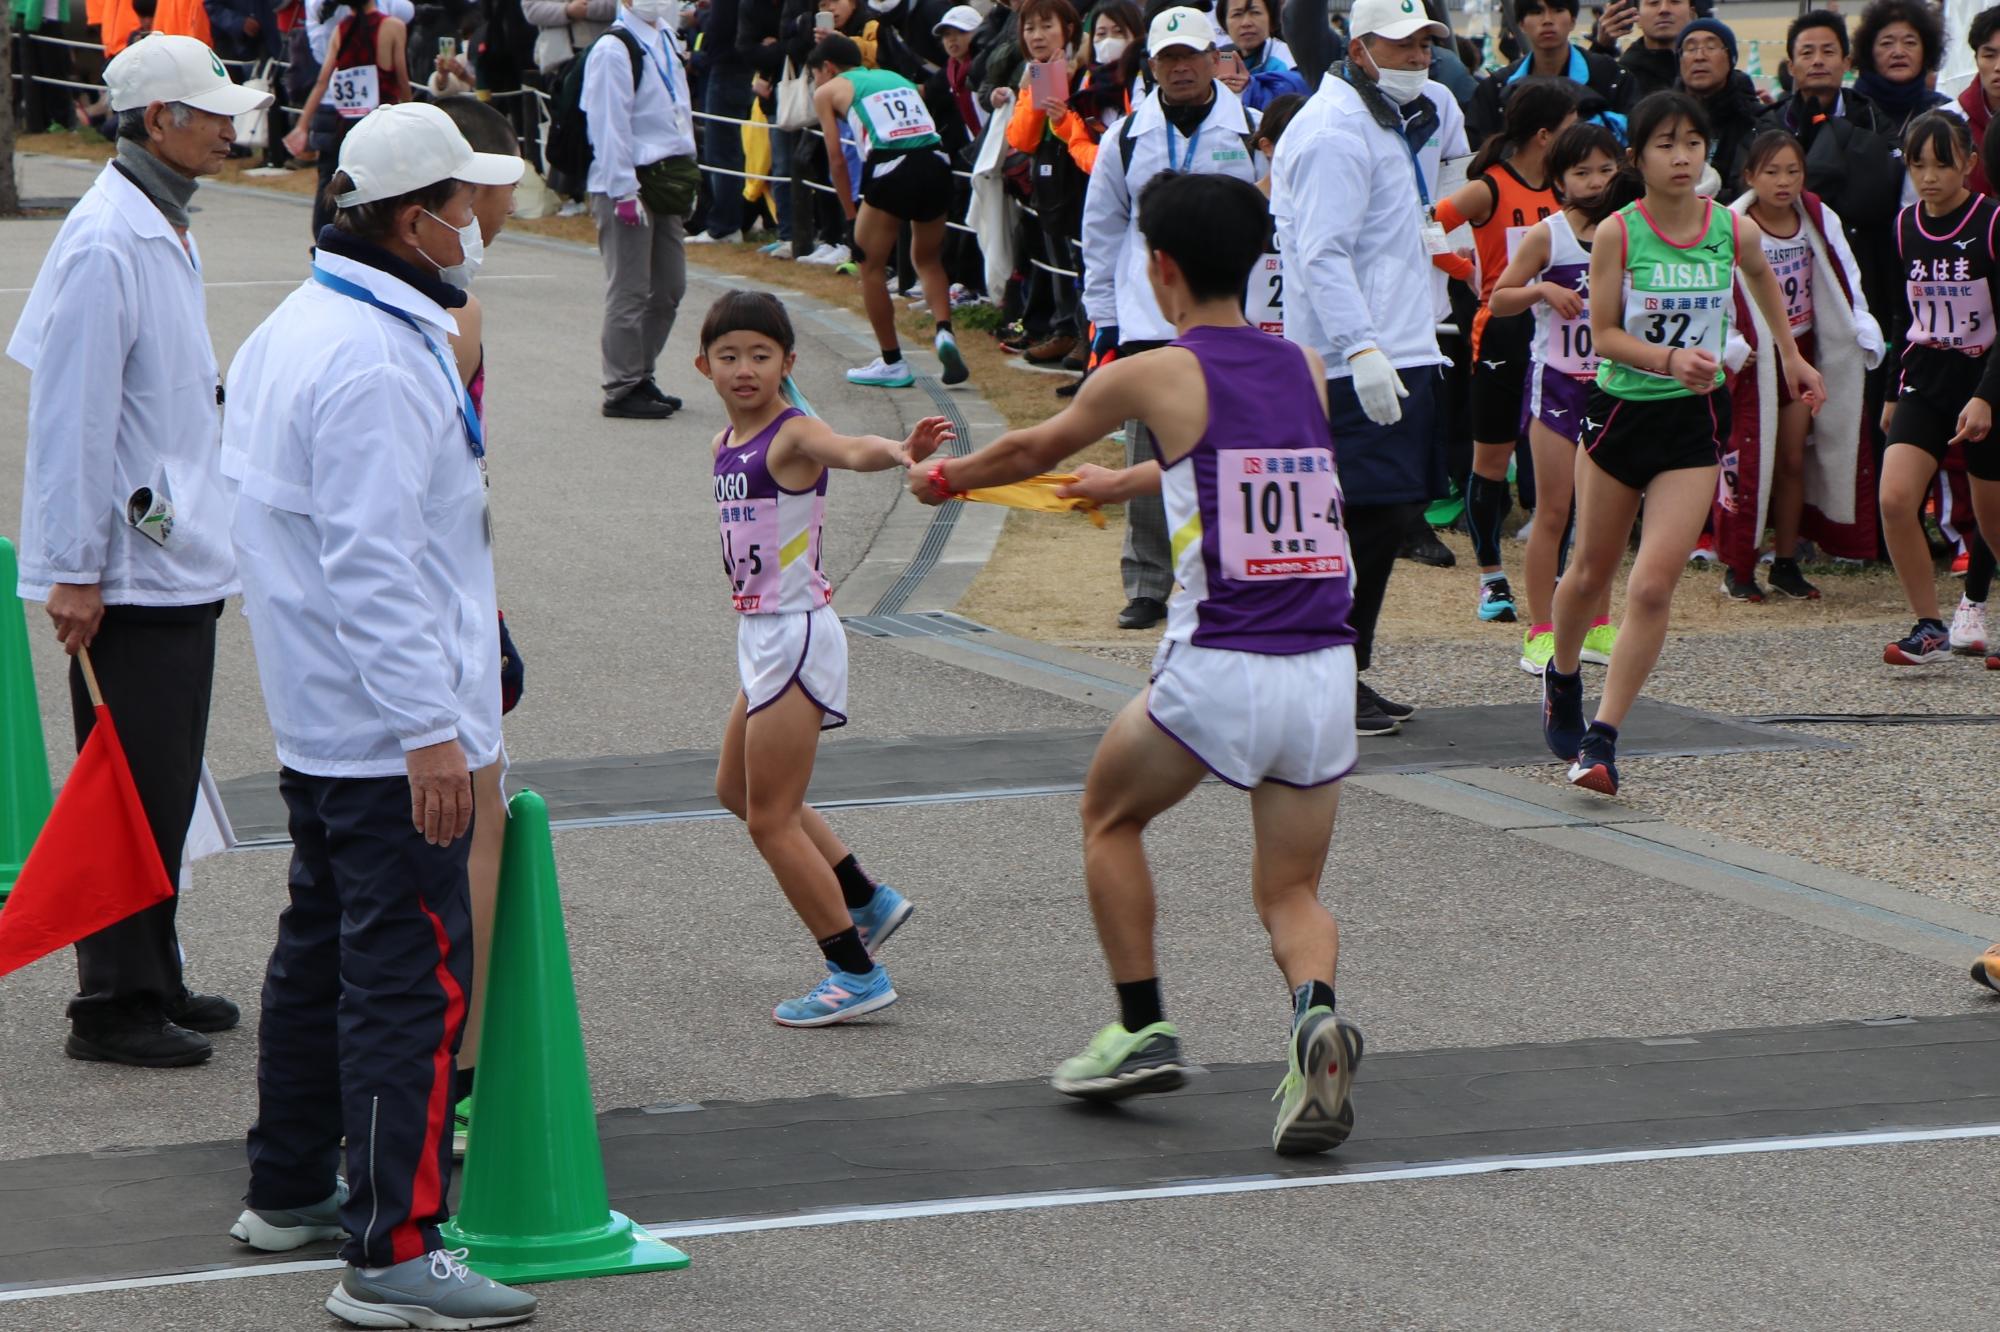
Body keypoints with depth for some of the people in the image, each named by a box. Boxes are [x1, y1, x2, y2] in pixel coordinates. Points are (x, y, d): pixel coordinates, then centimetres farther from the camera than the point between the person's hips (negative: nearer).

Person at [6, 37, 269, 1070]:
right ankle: (113, 1009, 0)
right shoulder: (106, 245, -18)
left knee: (165, 788, 15)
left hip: (181, 555, 10)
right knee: (133, 791, -5)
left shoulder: (164, 231, 13)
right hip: (130, 571, -10)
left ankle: (151, 981, 23)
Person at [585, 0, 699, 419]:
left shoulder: (664, 42, 14)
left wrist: (687, 178, 19)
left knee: (669, 288, 14)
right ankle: (622, 389, 1)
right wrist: (624, 191, -21)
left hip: (666, 178, 9)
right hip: (632, 181, -9)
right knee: (629, 290, -5)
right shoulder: (613, 50, -14)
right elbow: (608, 125, -18)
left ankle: (640, 376, 24)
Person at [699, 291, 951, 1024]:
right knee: (736, 788, 24)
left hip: (796, 635, -9)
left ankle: (857, 975, 2)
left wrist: (901, 452, -57)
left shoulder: (794, 435, -16)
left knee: (770, 818, -5)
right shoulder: (726, 445, 9)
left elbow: (849, 450, -38)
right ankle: (869, 901, 33)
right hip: (761, 636, 9)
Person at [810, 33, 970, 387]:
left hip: (892, 168, -5)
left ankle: (892, 362, 17)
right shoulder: (898, 79, 30)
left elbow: (837, 159, 9)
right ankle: (944, 332, 1)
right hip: (937, 164, 5)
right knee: (927, 259, 24)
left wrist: (851, 214, 14)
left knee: (871, 265, 14)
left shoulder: (829, 91, 16)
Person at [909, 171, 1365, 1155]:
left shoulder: (1153, 376, -1)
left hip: (1217, 669, -4)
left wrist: (944, 476, 39)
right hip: (1327, 670, 4)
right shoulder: (1306, 369, 12)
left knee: (1109, 817, 24)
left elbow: (1032, 452, 18)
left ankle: (1143, 1030, 21)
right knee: (1289, 891, 14)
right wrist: (1124, 483, 51)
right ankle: (1315, 1011, -16)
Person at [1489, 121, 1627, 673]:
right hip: (1557, 382, -4)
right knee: (1554, 511, -3)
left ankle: (1597, 627, 19)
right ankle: (1540, 633, 1)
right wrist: (1542, 291, -18)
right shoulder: (1547, 237, -5)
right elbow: (1497, 300, -2)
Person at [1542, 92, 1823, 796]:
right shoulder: (1618, 232, -12)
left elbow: (1761, 276, 19)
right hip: (1620, 409, 0)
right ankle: (1562, 673, 46)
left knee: (1653, 585, -12)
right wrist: (1668, 359, -29)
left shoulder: (1730, 229, -5)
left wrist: (1790, 356, 27)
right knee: (1591, 572, 15)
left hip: (1694, 420, 1)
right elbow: (1604, 335, -12)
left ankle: (1602, 739, -9)